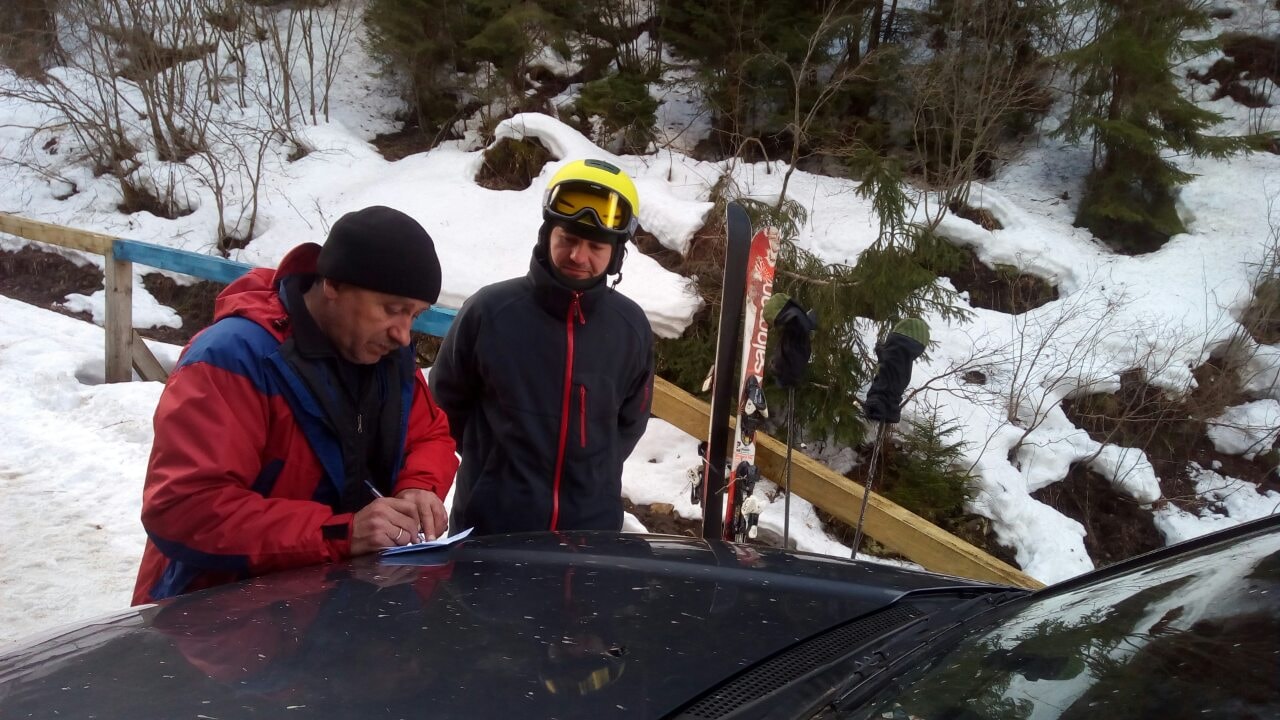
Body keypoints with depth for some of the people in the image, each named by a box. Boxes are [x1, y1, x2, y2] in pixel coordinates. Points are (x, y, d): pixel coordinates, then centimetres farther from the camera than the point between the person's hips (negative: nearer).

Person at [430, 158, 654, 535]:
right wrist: (495, 460, 4)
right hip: (488, 524, -1)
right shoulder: (488, 310, -12)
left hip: (592, 528, 2)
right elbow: (446, 398, 3)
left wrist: (592, 473, 5)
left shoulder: (631, 326, -5)